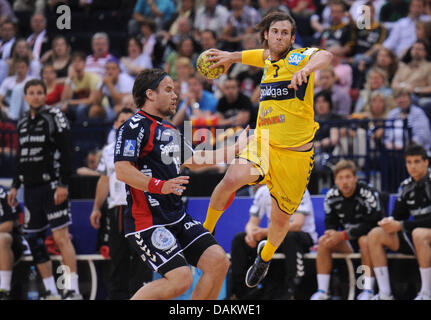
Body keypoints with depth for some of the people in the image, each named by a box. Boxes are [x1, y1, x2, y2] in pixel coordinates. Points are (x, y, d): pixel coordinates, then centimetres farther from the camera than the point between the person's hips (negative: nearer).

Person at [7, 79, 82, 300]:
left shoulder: (54, 117, -5)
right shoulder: (23, 123, 16)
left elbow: (66, 151, -11)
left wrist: (63, 184, -17)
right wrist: (15, 186, 20)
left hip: (51, 186, -7)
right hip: (31, 188, 7)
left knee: (61, 236, -12)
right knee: (33, 239, 6)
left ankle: (73, 290, -14)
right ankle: (51, 292, 13)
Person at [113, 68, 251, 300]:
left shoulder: (169, 130, 19)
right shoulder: (135, 126, -10)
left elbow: (193, 161, 33)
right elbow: (122, 170, -21)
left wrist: (236, 148, 36)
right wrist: (160, 186, -30)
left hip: (177, 217, 9)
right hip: (147, 221, -9)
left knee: (219, 262, -3)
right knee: (180, 278, -19)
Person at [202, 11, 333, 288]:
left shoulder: (298, 57, -8)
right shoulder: (268, 58, 9)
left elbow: (325, 56, -32)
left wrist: (306, 69, -50)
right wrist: (231, 56, 41)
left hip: (296, 154, -3)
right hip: (264, 145, 3)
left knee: (281, 219, 6)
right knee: (232, 180, -27)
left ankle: (266, 255, 39)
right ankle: (205, 232, -4)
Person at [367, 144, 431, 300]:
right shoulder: (406, 186, 10)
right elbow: (399, 215, 16)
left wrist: (401, 225, -21)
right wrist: (390, 221, -10)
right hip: (412, 237, 7)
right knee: (375, 234, -9)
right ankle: (385, 294, -15)